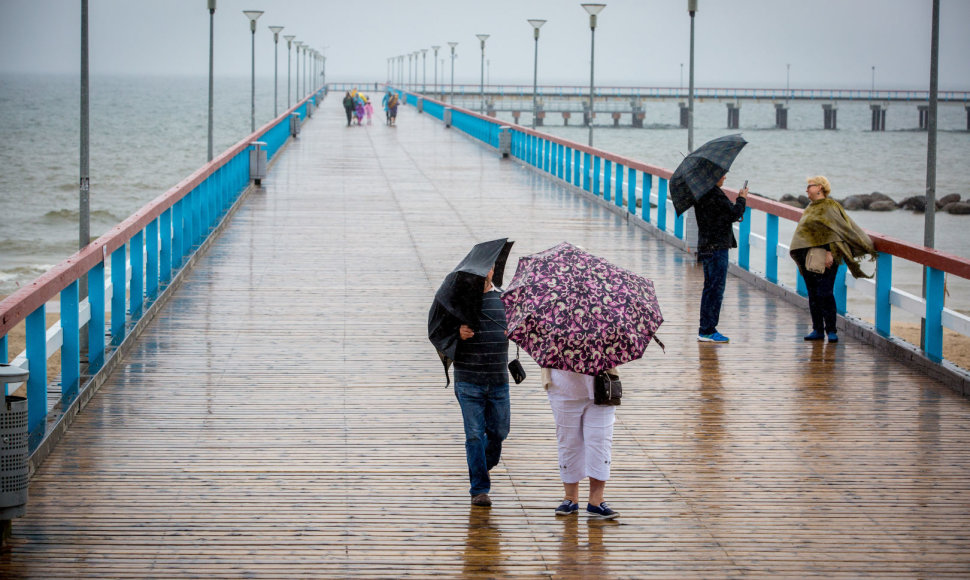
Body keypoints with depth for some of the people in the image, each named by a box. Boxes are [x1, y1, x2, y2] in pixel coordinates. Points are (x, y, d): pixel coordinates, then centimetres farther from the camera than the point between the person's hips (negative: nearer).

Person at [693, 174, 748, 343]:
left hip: (706, 246, 10)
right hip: (717, 247, -10)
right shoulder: (715, 195, -18)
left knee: (710, 288, 16)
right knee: (716, 288, -7)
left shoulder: (701, 193, 13)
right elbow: (734, 213, -15)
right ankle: (707, 331, -7)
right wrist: (742, 199, 1)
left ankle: (705, 329, 20)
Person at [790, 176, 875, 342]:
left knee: (824, 293, -11)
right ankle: (817, 330, 11)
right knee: (813, 294, 7)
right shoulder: (810, 208, 19)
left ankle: (831, 330, -5)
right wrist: (801, 256, 15)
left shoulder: (830, 206, -6)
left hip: (825, 258, -8)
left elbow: (834, 231, -12)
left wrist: (829, 252, -20)